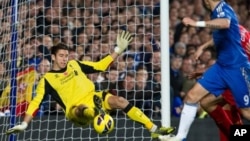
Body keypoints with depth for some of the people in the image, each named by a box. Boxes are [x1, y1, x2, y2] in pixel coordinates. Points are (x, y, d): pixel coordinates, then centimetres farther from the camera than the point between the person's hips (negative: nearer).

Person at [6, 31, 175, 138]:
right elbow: (36, 102, -1)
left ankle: (153, 129, -18)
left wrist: (119, 50, 13)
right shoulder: (47, 79, 3)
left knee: (120, 101, -19)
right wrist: (24, 124, -13)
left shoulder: (74, 64, 16)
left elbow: (100, 66, 20)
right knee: (83, 111, -40)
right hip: (76, 110, -5)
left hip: (94, 99, 5)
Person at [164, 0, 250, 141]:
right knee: (192, 96, -1)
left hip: (237, 68, -8)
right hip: (221, 66, 8)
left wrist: (197, 23, -46)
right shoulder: (217, 11, 8)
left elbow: (225, 23, -45)